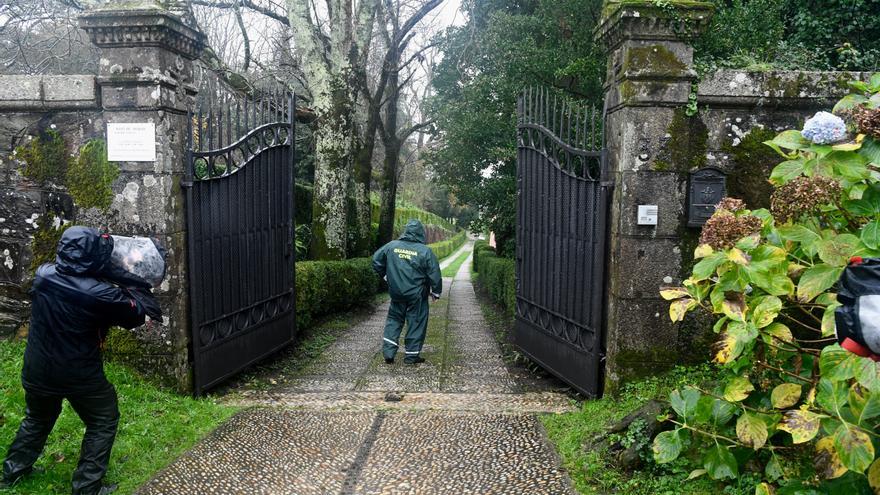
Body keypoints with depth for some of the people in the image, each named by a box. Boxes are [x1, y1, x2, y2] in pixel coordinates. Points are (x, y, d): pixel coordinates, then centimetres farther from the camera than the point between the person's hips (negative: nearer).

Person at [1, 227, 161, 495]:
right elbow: (136, 315, -11)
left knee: (37, 418, 31)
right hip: (80, 375, -6)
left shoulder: (43, 275, -13)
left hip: (36, 371, 6)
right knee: (103, 423, 15)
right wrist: (140, 289, 7)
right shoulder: (100, 294, -27)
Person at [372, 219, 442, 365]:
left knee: (394, 319, 18)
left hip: (397, 293, 3)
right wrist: (436, 291, 6)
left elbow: (376, 260, 8)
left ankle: (388, 351, 11)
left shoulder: (391, 246, -2)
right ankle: (411, 355, 14)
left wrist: (385, 275, 21)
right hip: (417, 295, -3)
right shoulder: (425, 251, -11)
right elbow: (434, 273, -8)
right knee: (416, 322, 8)